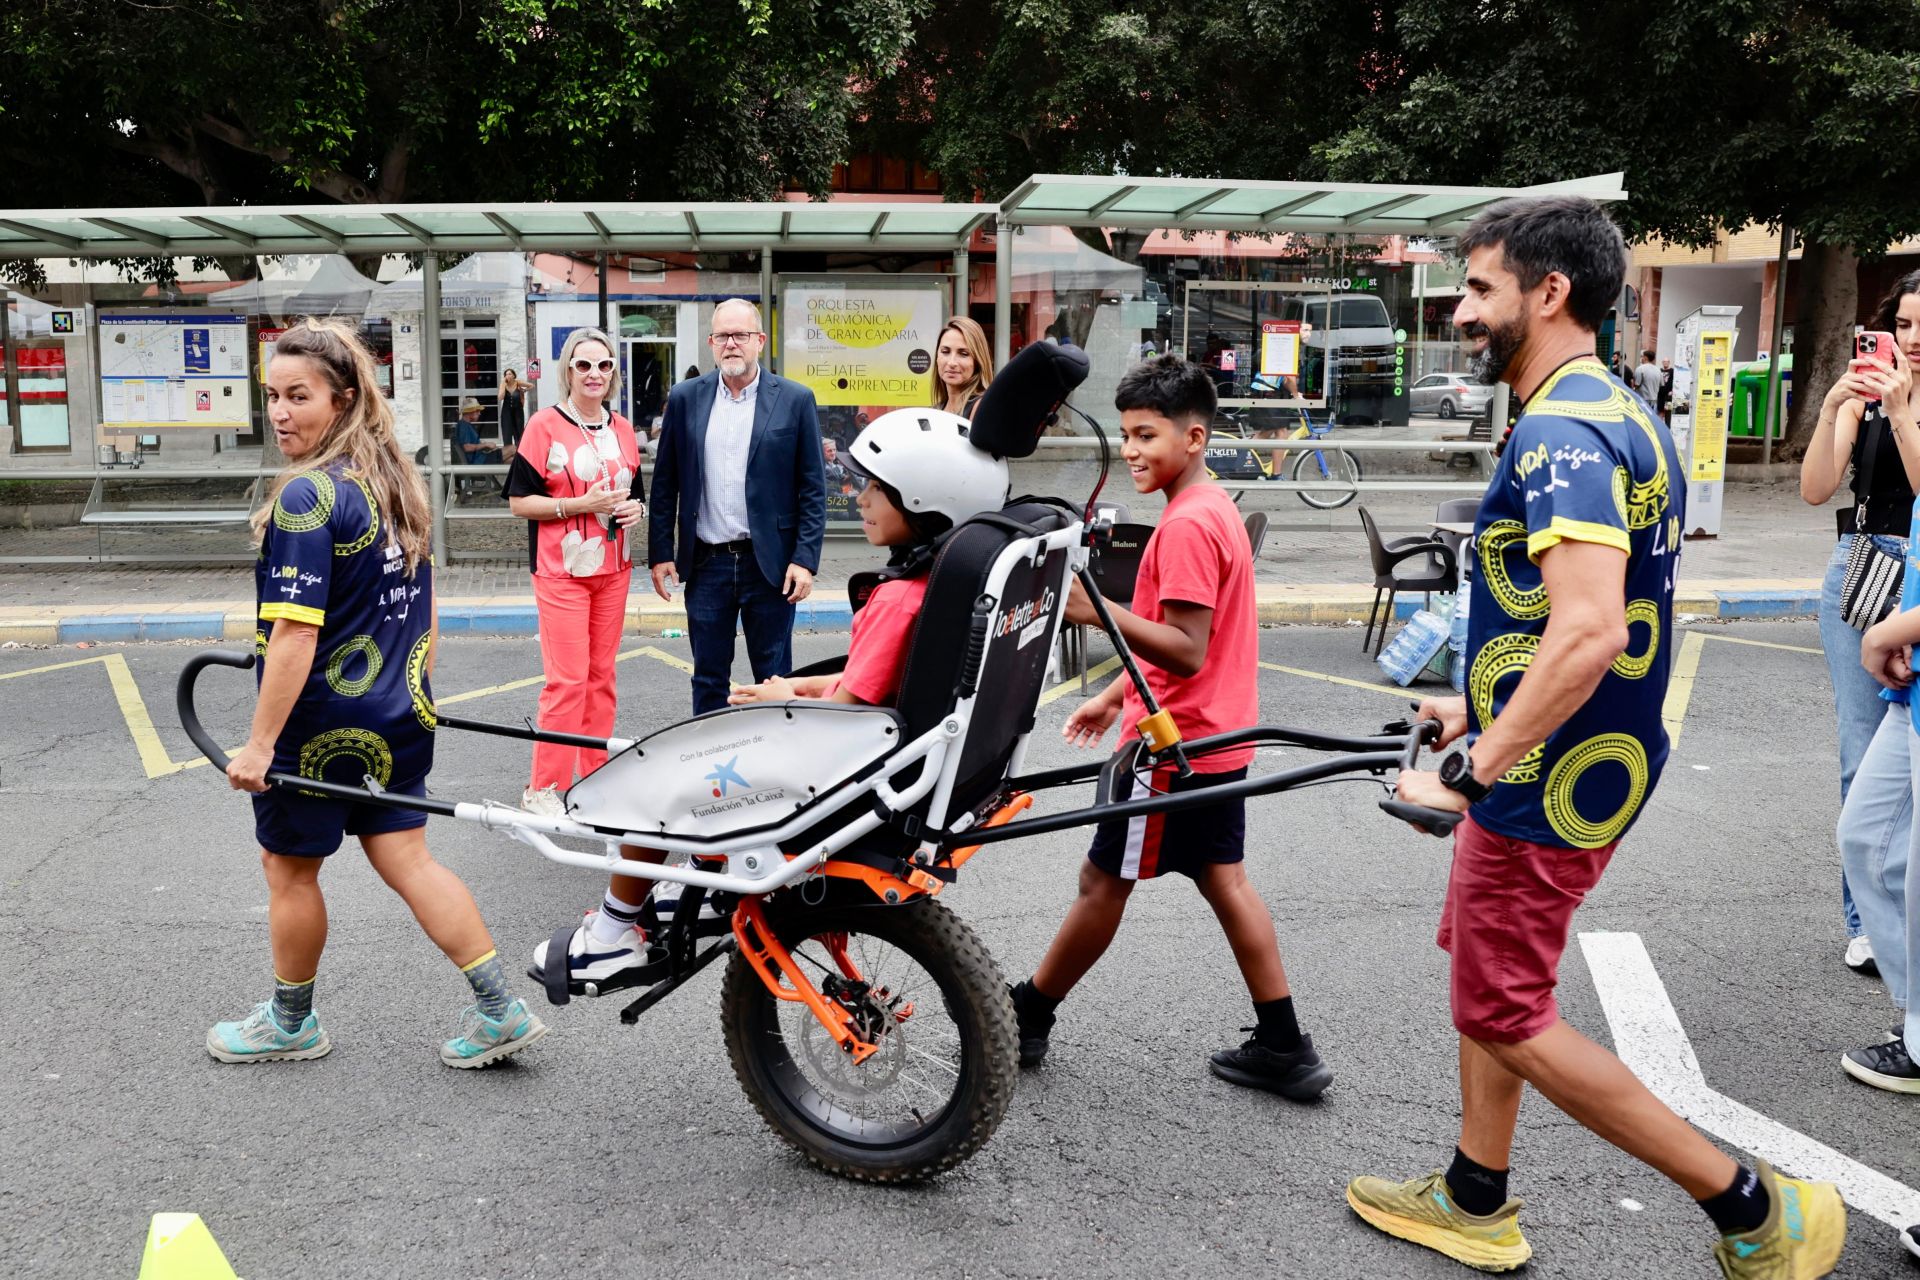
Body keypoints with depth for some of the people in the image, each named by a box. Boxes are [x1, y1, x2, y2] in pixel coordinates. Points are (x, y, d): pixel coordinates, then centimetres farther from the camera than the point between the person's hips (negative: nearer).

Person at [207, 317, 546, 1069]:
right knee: (405, 859, 13)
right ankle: (499, 1012, 11)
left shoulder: (307, 497, -19)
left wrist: (261, 743, -18)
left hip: (324, 724, -7)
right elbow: (423, 606, 15)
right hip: (400, 719, 8)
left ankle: (290, 1023, 32)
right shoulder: (398, 482, 6)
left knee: (289, 866, 13)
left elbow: (296, 634, -23)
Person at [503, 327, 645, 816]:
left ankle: (595, 773, 20)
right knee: (567, 680, -7)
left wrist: (635, 508, -1)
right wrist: (580, 504, -18)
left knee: (601, 676, 10)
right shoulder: (545, 425, -7)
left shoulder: (622, 429, 11)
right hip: (562, 572, -6)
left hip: (613, 570, 6)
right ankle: (544, 788, 3)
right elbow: (519, 500, -8)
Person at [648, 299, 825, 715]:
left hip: (770, 564, -2)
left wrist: (805, 559, -9)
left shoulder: (794, 400, -2)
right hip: (706, 563, 2)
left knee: (775, 679, 7)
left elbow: (813, 488, -2)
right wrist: (660, 553, 3)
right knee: (708, 679, 11)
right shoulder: (685, 399, 4)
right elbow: (665, 483, 8)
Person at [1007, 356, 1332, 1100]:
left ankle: (1027, 1018, 21)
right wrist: (1116, 695, 20)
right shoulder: (1214, 509, 11)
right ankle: (1283, 1049, 19)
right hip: (1218, 735, 10)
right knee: (1222, 877, 15)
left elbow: (1186, 651, -26)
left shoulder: (1186, 525, -20)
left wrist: (1095, 611, -32)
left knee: (1103, 879, 4)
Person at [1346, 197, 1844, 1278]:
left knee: (1507, 1016, 2)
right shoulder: (1623, 415, 11)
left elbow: (1590, 631, -34)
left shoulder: (1560, 432, -22)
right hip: (1593, 758, 10)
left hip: (1550, 781, -10)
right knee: (1486, 977, 20)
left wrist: (1471, 771, -28)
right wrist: (1483, 713, 22)